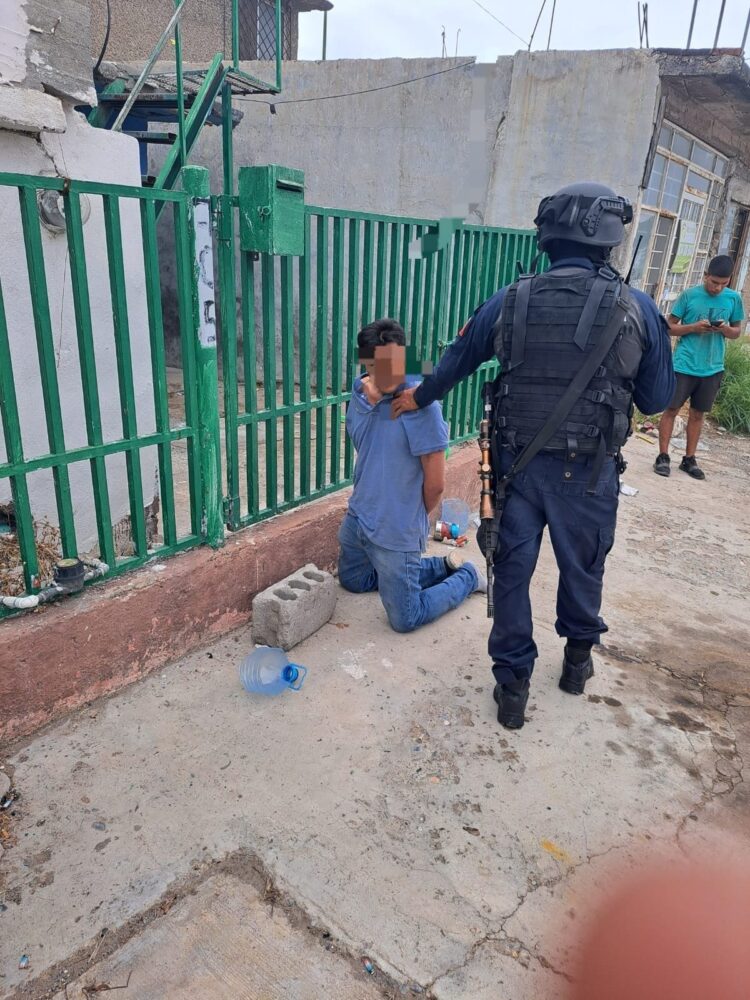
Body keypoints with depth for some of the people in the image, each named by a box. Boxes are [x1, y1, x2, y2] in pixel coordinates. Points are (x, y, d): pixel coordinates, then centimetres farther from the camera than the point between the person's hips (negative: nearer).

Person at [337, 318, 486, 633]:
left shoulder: (420, 403, -24)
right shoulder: (360, 391, -2)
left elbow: (435, 483, -17)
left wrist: (413, 516, -1)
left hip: (396, 532, -8)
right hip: (358, 516, 8)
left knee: (405, 620, 5)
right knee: (353, 581, 29)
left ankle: (466, 576, 30)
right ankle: (444, 566, 36)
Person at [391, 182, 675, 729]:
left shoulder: (510, 302, -2)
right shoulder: (637, 309, -9)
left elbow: (456, 361, 12)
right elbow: (657, 399, -1)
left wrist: (418, 397, 30)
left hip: (518, 463, 1)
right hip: (588, 472, -1)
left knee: (512, 571, 14)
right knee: (582, 568, 21)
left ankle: (512, 686, 24)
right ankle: (578, 659, 44)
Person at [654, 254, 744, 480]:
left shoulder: (734, 299, 2)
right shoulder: (689, 295, -6)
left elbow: (737, 332, 10)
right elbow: (669, 327, -2)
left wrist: (725, 329, -12)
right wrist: (694, 327, -19)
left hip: (713, 368, 3)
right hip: (684, 365, -3)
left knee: (698, 413, 11)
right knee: (671, 409, 1)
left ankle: (689, 459, 20)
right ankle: (663, 456, 10)